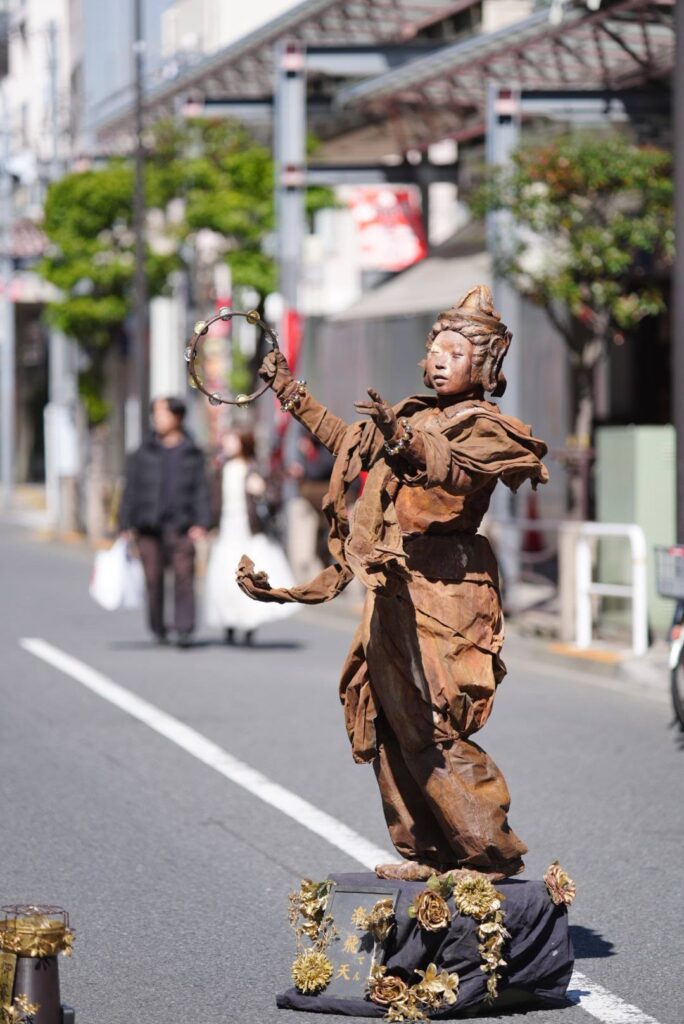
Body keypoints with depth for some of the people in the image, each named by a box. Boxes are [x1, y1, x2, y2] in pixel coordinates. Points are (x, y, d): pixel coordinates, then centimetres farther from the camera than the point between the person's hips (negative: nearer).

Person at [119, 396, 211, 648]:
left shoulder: (192, 454, 7)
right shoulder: (143, 454, 10)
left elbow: (201, 491, 5)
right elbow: (131, 490, 11)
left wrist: (201, 523, -5)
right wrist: (126, 525, 5)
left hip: (181, 525, -2)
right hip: (148, 525, 2)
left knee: (184, 575, -11)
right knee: (153, 578, 3)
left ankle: (185, 629, -13)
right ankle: (158, 628, 18)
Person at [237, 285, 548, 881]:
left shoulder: (484, 428, -6)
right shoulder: (418, 416, 17)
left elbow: (458, 472, -28)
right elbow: (349, 441, 34)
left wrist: (402, 439, -45)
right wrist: (291, 392, 37)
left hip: (441, 591, -8)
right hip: (395, 592, 9)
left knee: (431, 732, -13)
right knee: (390, 726, 8)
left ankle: (496, 853, -7)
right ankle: (428, 852, 16)